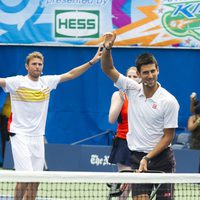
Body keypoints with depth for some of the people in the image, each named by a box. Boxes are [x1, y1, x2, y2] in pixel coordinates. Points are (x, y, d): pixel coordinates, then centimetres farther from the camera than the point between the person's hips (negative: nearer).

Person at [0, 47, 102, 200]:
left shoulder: (47, 82, 7)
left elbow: (70, 74, 12)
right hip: (20, 135, -5)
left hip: (38, 137, 5)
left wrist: (92, 61, 7)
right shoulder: (17, 82, -7)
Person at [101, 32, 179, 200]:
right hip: (138, 158, 2)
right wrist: (107, 48, -17)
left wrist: (148, 158, -16)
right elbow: (108, 69, 2)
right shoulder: (133, 90, 1)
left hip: (161, 157, -2)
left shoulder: (169, 101, -10)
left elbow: (168, 136, -8)